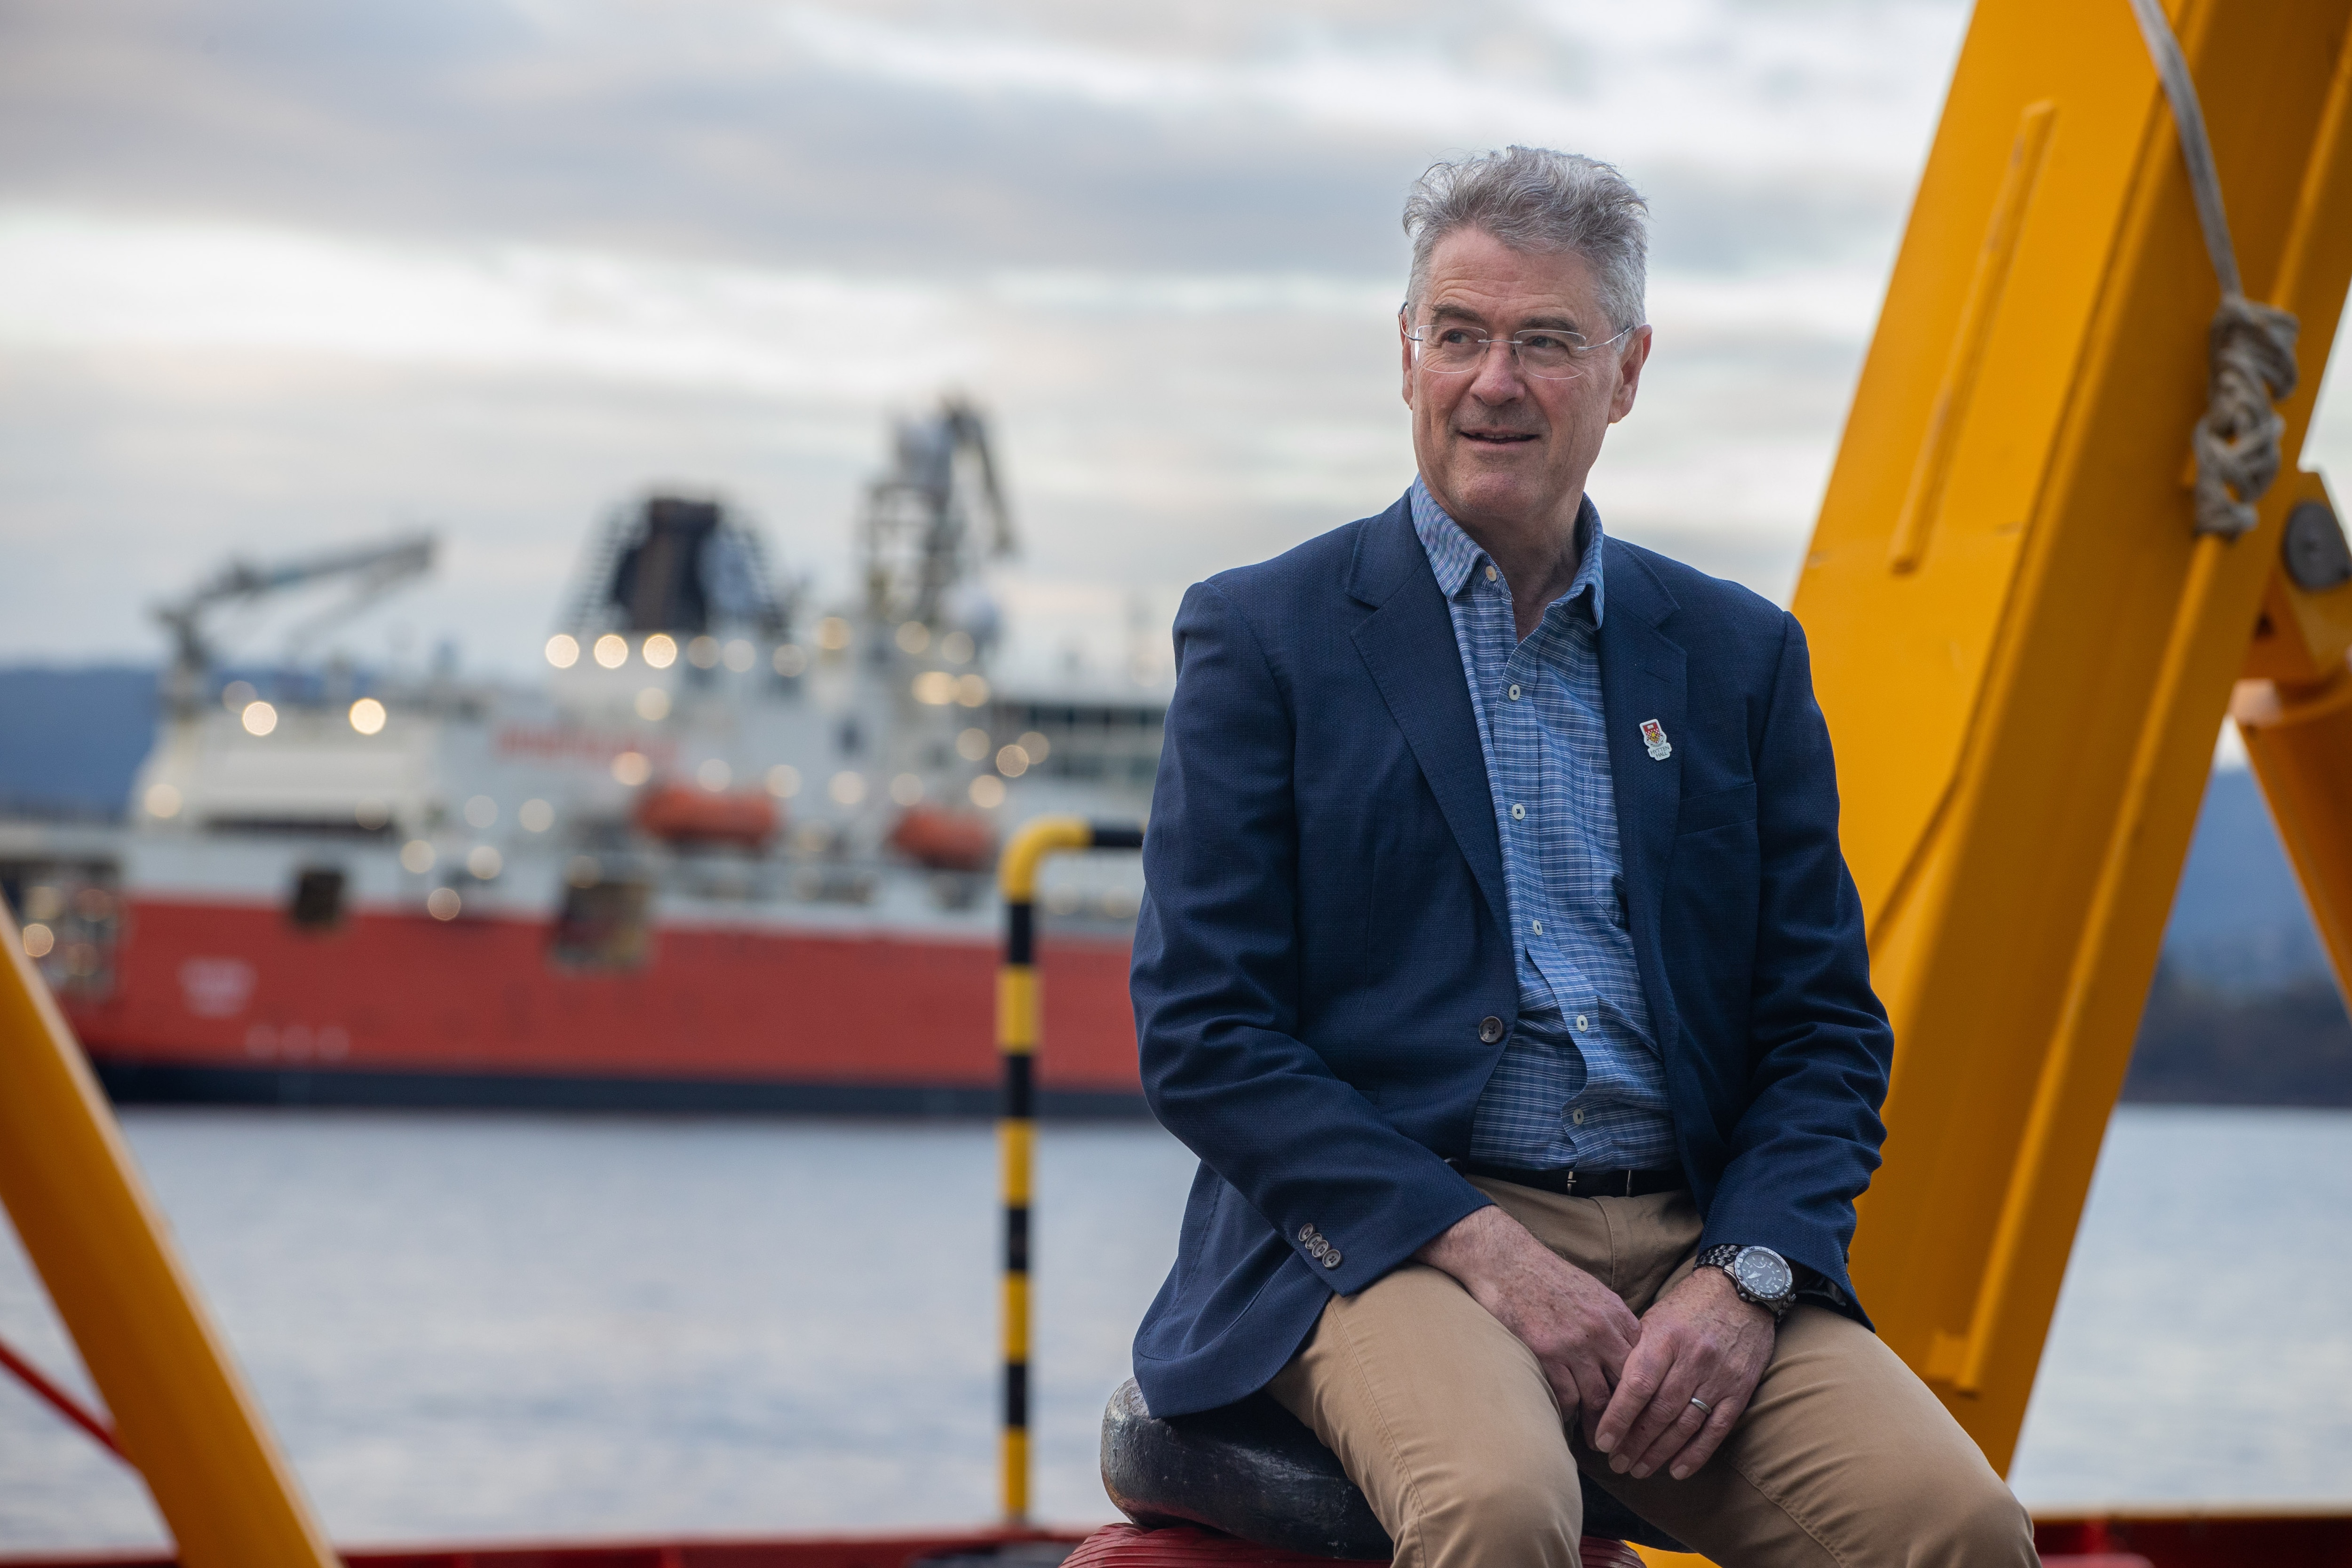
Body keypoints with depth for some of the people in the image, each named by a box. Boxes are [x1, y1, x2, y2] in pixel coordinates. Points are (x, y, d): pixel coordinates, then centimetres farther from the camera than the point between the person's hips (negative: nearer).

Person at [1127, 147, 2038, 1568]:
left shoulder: (1739, 655, 16)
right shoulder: (1263, 638, 6)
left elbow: (1828, 1031, 13)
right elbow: (1201, 1035, -1)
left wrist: (1740, 1281, -7)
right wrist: (1484, 1252, -13)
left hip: (1691, 1245, 3)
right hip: (1386, 1242, -3)